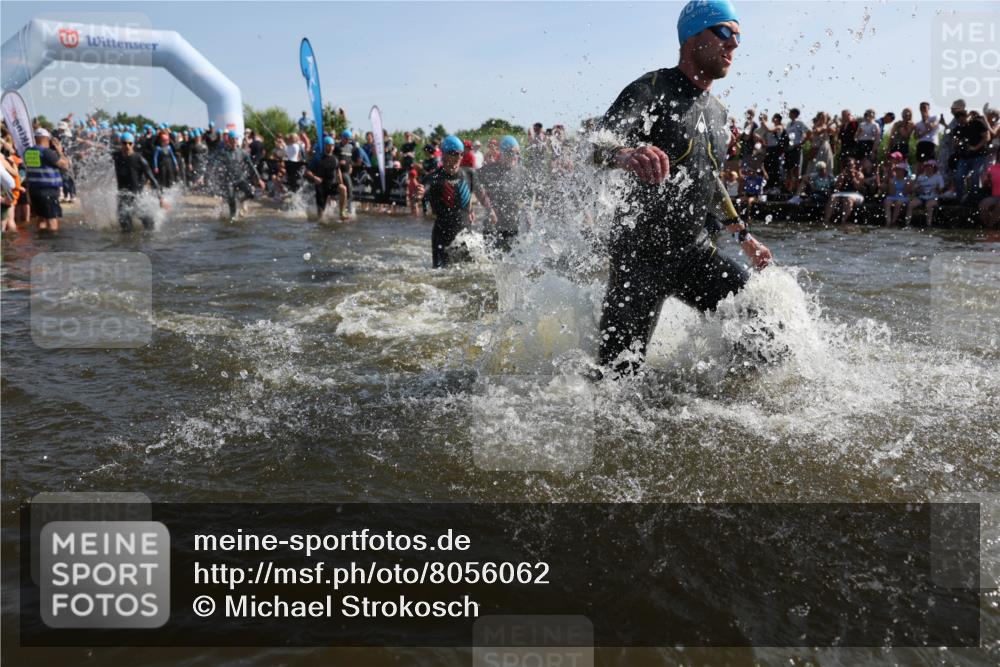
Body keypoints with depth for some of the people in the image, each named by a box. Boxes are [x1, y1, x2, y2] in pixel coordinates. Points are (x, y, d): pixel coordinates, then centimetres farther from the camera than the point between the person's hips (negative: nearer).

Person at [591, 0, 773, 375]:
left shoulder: (716, 112, 15)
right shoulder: (653, 89, -9)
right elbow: (600, 146, -25)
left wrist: (743, 235, 28)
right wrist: (628, 155, -49)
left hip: (695, 251, 7)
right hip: (641, 253, -6)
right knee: (619, 371, -6)